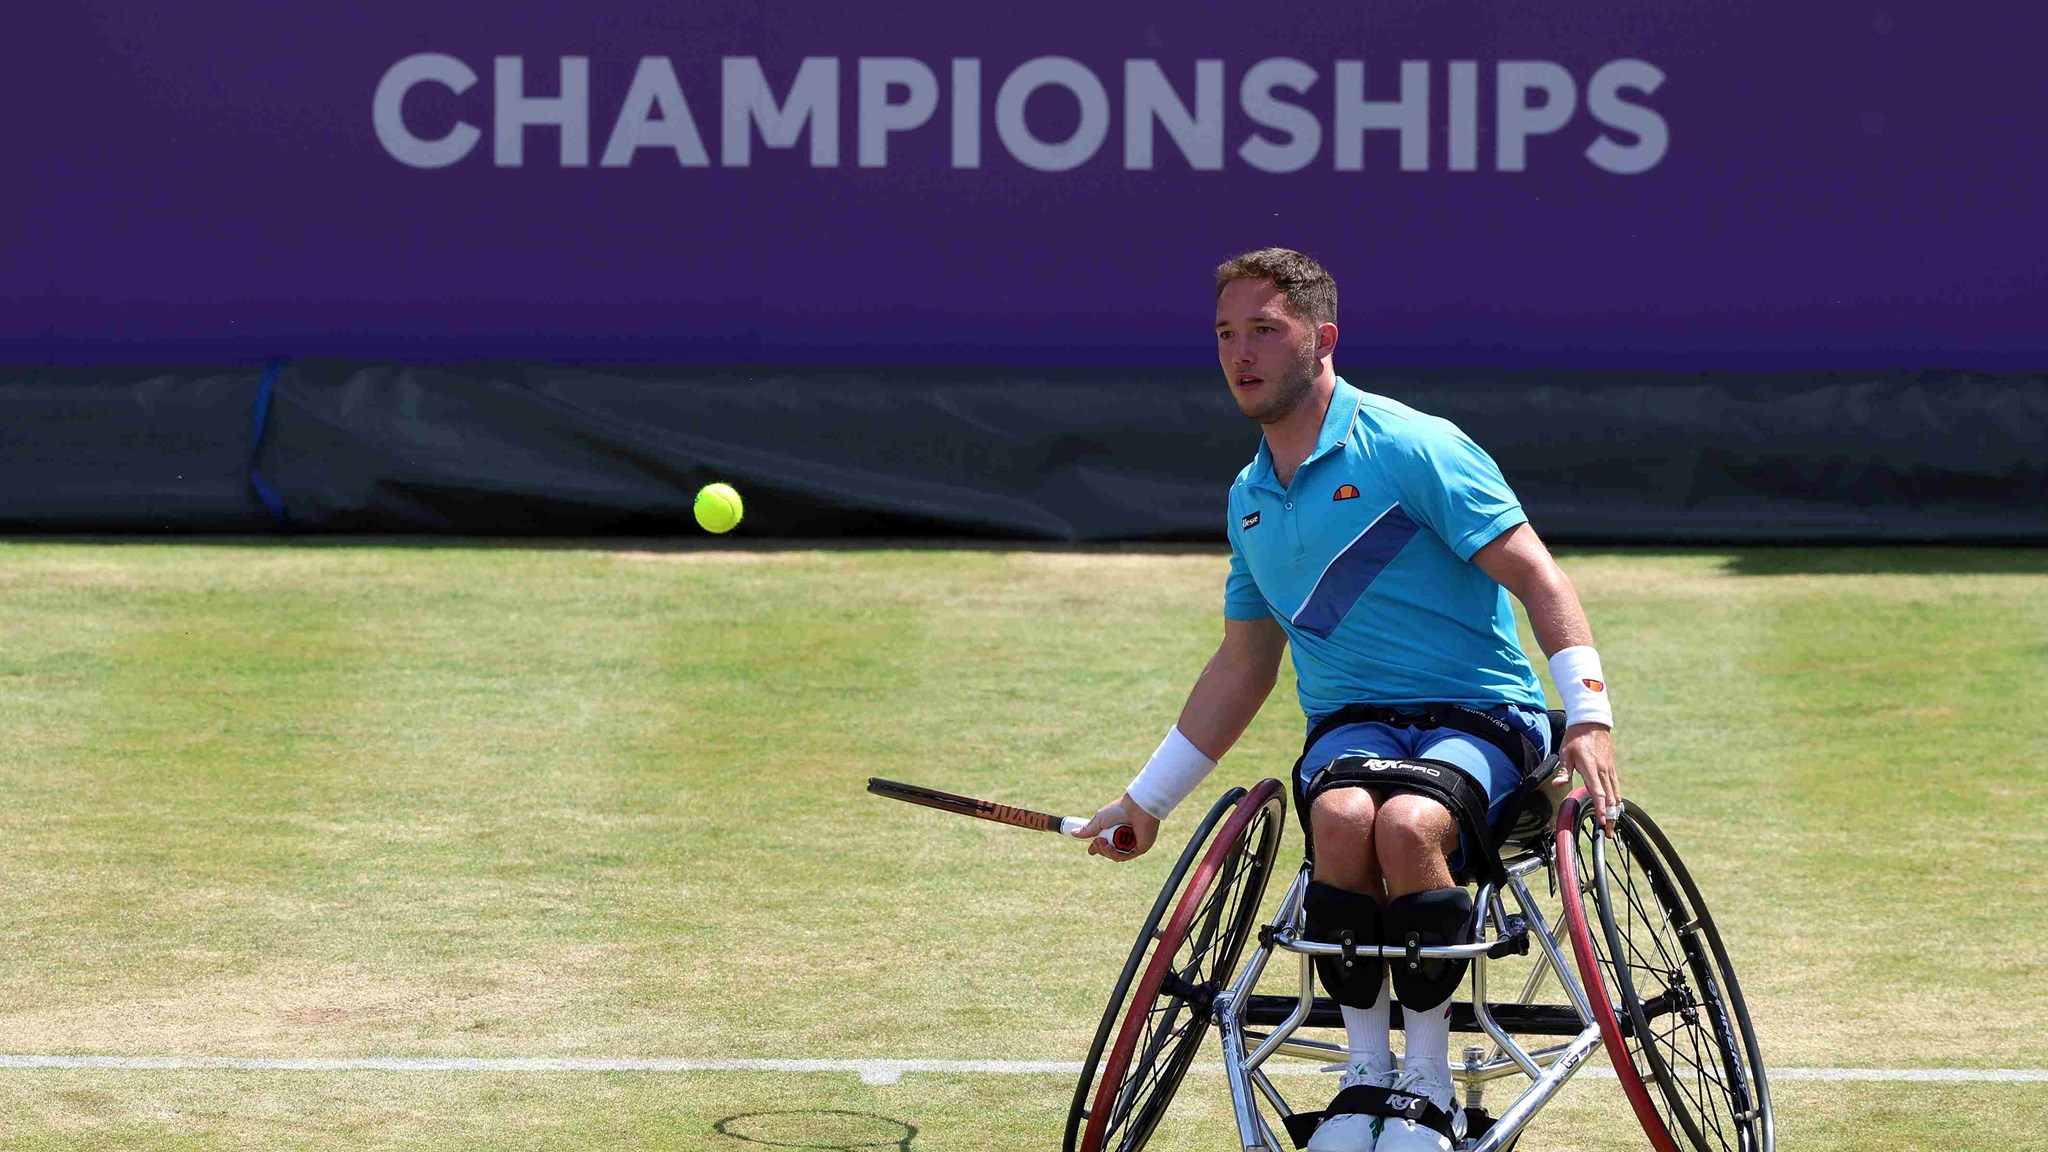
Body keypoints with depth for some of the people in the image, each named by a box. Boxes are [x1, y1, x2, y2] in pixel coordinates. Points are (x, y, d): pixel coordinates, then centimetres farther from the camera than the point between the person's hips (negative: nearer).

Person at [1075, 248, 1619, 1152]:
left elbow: (1534, 576, -9)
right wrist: (1148, 797, 29)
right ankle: (1365, 1073, -21)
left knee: (1407, 824, -37)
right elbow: (1242, 666, 26)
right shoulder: (1248, 498, 15)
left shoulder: (1410, 447, -6)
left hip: (1477, 712, -4)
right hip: (1350, 721, 4)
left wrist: (1588, 717, -21)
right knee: (1342, 816, -34)